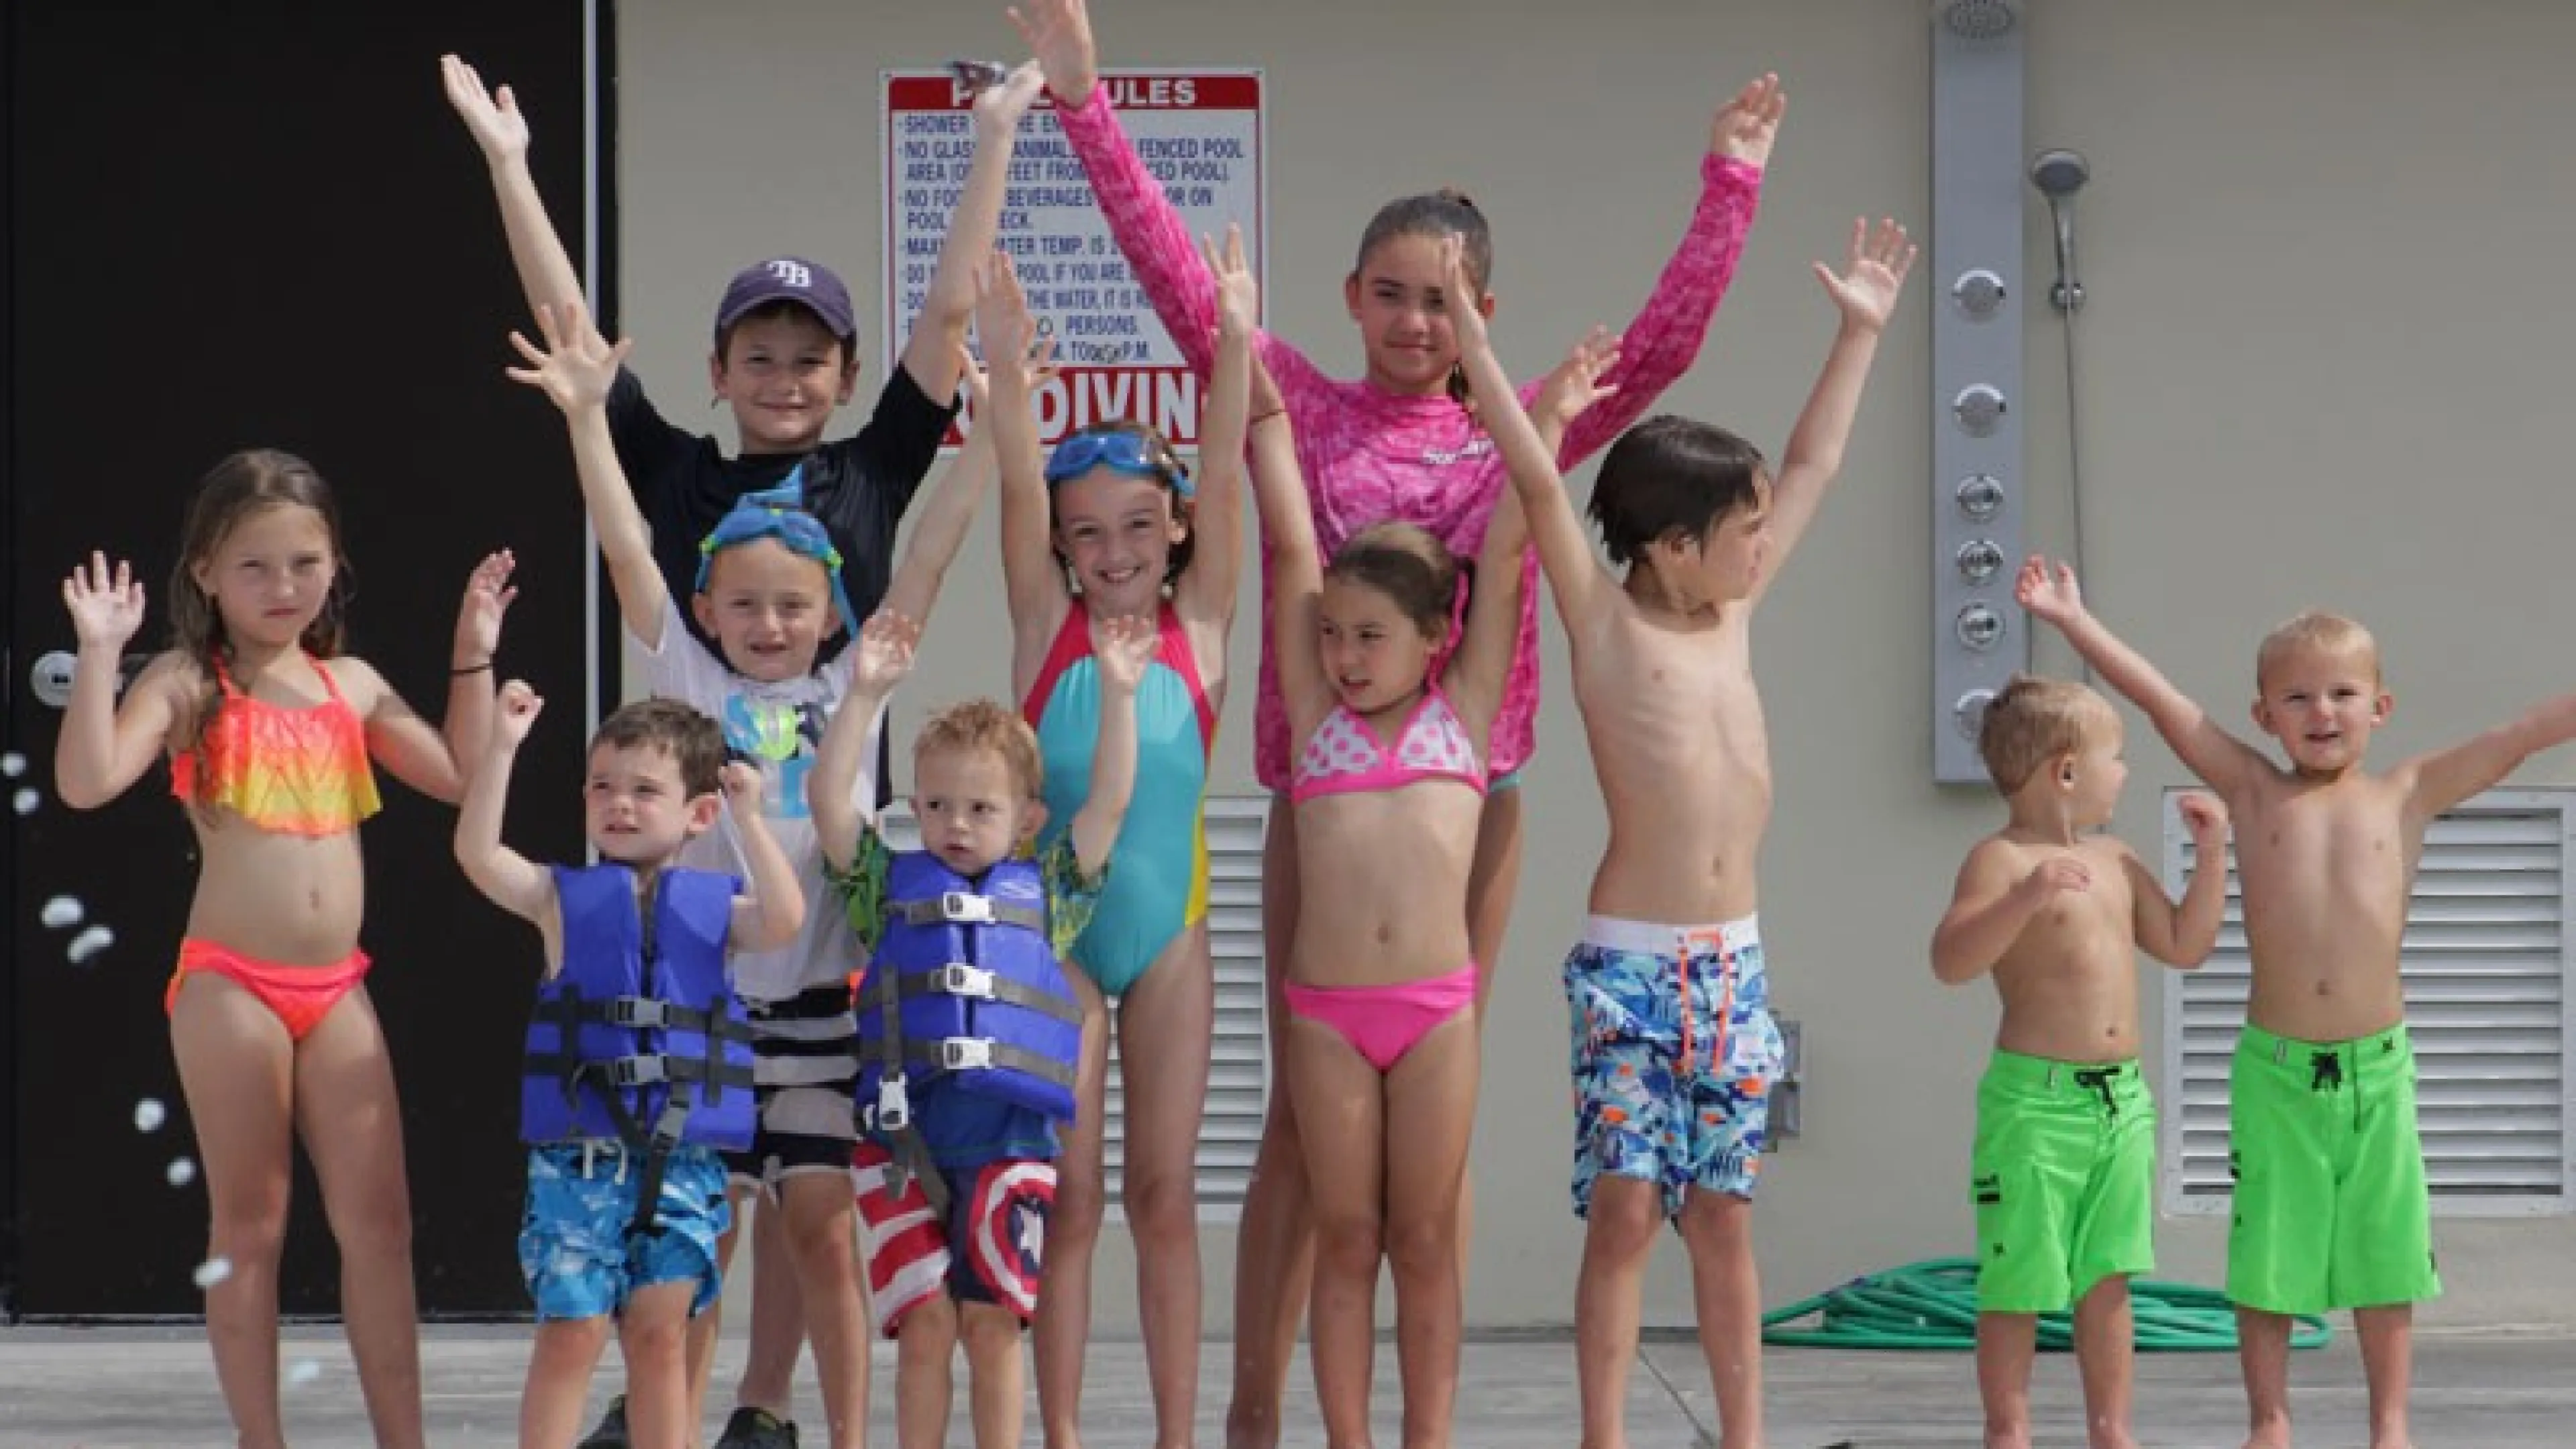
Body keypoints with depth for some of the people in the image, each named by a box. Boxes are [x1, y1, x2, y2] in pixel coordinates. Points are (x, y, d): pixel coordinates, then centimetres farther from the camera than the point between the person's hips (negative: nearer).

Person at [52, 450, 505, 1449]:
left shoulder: (350, 684, 10)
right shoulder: (188, 683, -5)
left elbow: (462, 779, 14)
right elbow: (86, 783, -18)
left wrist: (473, 656, 11)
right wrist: (99, 655, -25)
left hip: (338, 991, 5)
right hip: (230, 987, -5)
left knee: (378, 1223, 5)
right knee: (249, 1224, 3)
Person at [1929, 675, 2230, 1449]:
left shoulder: (2115, 861, 15)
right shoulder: (2001, 859, -11)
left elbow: (2184, 945, 24)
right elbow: (1951, 961, -22)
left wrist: (2211, 856, 16)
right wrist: (2024, 899, -34)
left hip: (2122, 1098, 7)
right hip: (2035, 1098, -7)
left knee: (2108, 1276, 11)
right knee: (2019, 1279, -1)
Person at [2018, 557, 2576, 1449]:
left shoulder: (2408, 796, 5)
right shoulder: (2253, 792, 3)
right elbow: (2161, 700, -2)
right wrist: (2074, 622, -6)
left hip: (2378, 1067, 1)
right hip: (2276, 1068, 0)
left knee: (2384, 1250, 8)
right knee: (2268, 1253, 5)